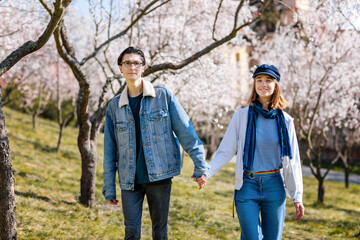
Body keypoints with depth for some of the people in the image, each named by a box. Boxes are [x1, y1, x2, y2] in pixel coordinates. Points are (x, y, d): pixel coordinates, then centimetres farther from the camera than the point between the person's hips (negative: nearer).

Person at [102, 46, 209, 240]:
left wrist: (200, 165, -8)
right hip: (129, 180, 2)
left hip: (160, 177, -1)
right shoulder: (114, 106, 7)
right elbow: (109, 151, 9)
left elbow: (186, 132, -2)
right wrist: (109, 188, 8)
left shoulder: (163, 96, -1)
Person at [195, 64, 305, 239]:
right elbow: (225, 151, -2)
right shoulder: (242, 116, -1)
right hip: (247, 186, -2)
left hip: (274, 187, 2)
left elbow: (292, 161, 7)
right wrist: (206, 172, -17)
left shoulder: (285, 121, 4)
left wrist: (297, 197, 6)